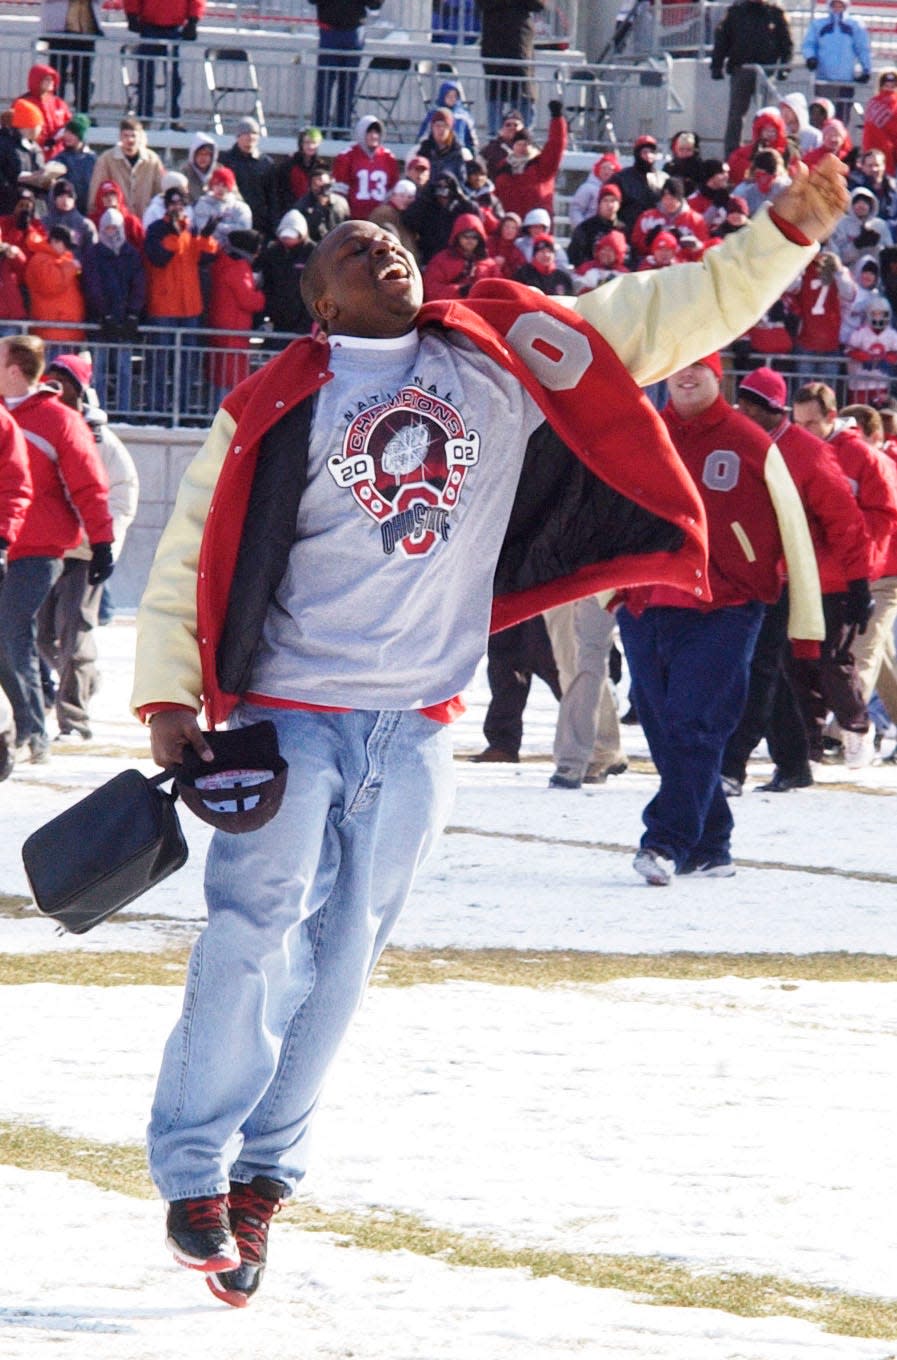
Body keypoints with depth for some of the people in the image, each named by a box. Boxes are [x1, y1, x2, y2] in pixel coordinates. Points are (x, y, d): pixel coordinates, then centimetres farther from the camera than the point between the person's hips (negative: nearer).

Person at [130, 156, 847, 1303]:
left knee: (339, 959, 5)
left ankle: (261, 1176, 13)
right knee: (256, 931, -12)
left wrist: (786, 232, -1)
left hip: (414, 729, 3)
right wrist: (168, 696, -8)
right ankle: (194, 1174, -5)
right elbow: (191, 556, 0)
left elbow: (665, 318, 6)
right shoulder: (275, 408, -2)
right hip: (291, 713, -3)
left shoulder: (510, 358, 5)